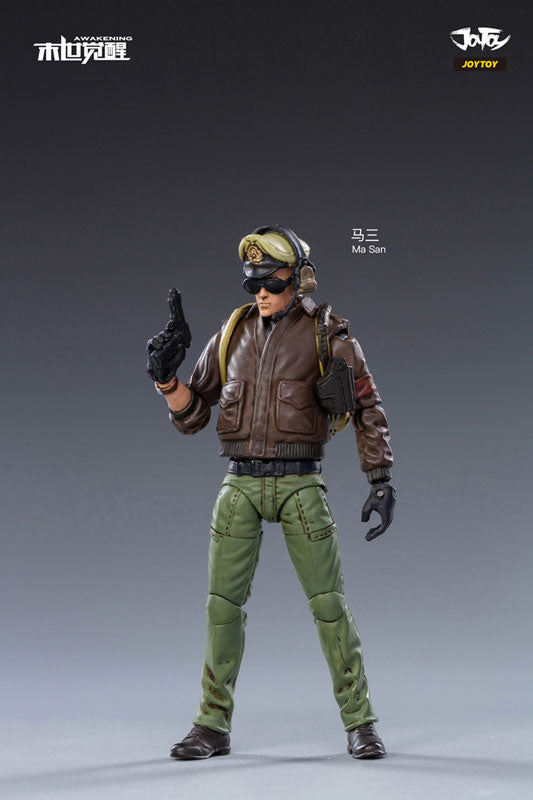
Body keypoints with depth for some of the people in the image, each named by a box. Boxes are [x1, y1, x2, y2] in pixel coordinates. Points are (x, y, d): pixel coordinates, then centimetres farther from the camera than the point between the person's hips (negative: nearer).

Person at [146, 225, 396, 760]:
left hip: (299, 483, -3)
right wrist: (166, 376, -7)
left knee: (328, 602, -4)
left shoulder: (328, 335, 0)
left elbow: (368, 411, 1)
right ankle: (213, 728, 13)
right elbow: (190, 415, 12)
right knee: (223, 604, 2)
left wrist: (381, 483, -6)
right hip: (240, 484, 3)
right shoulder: (232, 334, 10)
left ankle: (360, 725, 7)